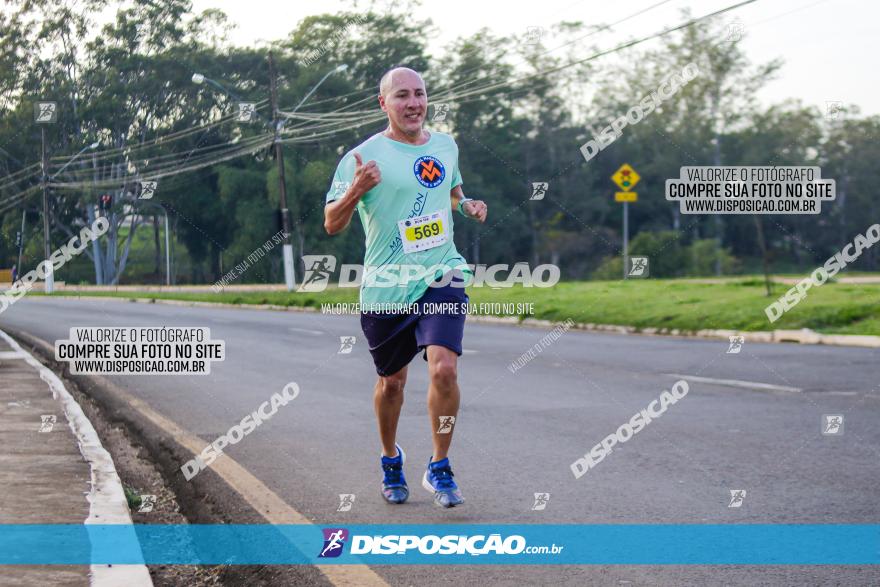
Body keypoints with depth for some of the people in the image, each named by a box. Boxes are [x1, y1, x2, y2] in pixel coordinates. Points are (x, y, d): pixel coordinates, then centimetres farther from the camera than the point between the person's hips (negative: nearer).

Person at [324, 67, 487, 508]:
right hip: (386, 287, -2)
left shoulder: (446, 146, 9)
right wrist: (357, 189, -26)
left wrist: (468, 205, 7)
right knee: (391, 380, 12)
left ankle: (439, 468, -1)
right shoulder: (365, 156, -7)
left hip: (441, 278, 2)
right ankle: (390, 459, 38)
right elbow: (332, 225, -8)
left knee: (444, 369, -18)